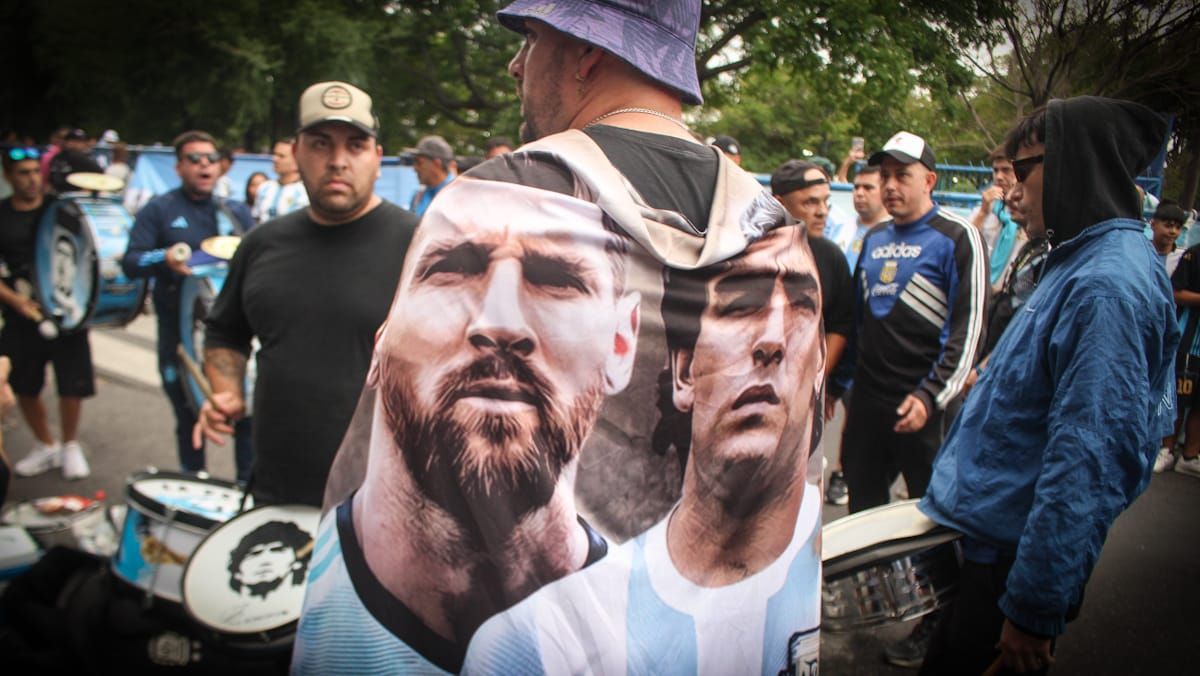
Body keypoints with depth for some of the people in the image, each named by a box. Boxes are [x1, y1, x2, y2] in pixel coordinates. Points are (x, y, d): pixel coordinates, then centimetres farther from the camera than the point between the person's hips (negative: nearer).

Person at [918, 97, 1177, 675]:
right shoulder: (1083, 264, 11)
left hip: (1011, 556, -9)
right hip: (988, 536, 10)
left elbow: (1090, 460, -27)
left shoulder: (1108, 286, -23)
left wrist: (1034, 607, -23)